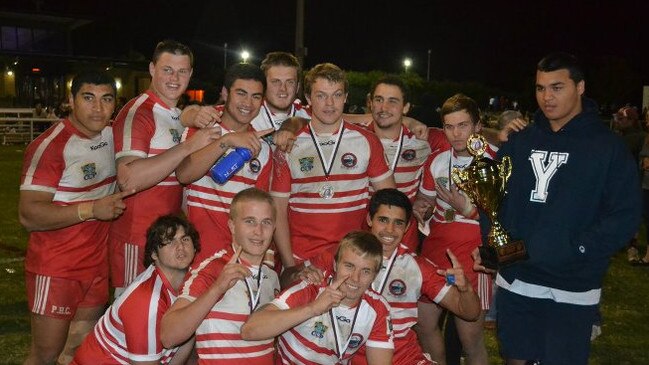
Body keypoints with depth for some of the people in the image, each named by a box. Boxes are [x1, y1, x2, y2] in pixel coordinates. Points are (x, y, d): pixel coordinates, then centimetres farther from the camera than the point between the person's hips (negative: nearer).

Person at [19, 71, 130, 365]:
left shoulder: (111, 135, 3)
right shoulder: (51, 146, -18)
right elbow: (29, 214, -21)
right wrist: (92, 209, -30)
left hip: (98, 264, 6)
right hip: (56, 271, -6)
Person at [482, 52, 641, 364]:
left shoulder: (608, 147, -5)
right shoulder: (519, 143, 7)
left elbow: (625, 216, -11)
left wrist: (575, 249, -20)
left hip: (572, 291, -4)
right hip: (515, 282, 4)